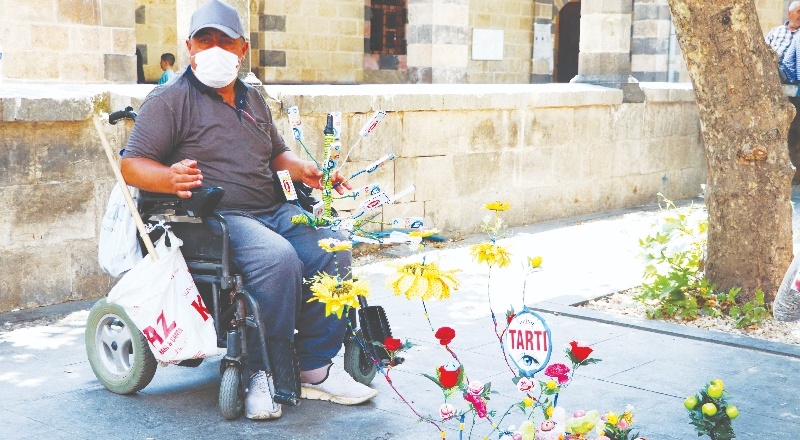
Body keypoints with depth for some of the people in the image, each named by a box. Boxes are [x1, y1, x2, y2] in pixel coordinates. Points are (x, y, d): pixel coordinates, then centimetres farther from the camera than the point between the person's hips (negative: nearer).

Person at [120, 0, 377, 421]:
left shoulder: (252, 99, 22)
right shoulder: (170, 99, 0)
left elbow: (277, 154, 32)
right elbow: (132, 165, -6)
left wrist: (302, 169, 8)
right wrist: (171, 178, -28)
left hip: (273, 210, 7)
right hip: (213, 216, -7)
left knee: (332, 251, -18)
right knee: (278, 259, -34)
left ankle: (314, 367, -7)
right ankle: (263, 372, -17)